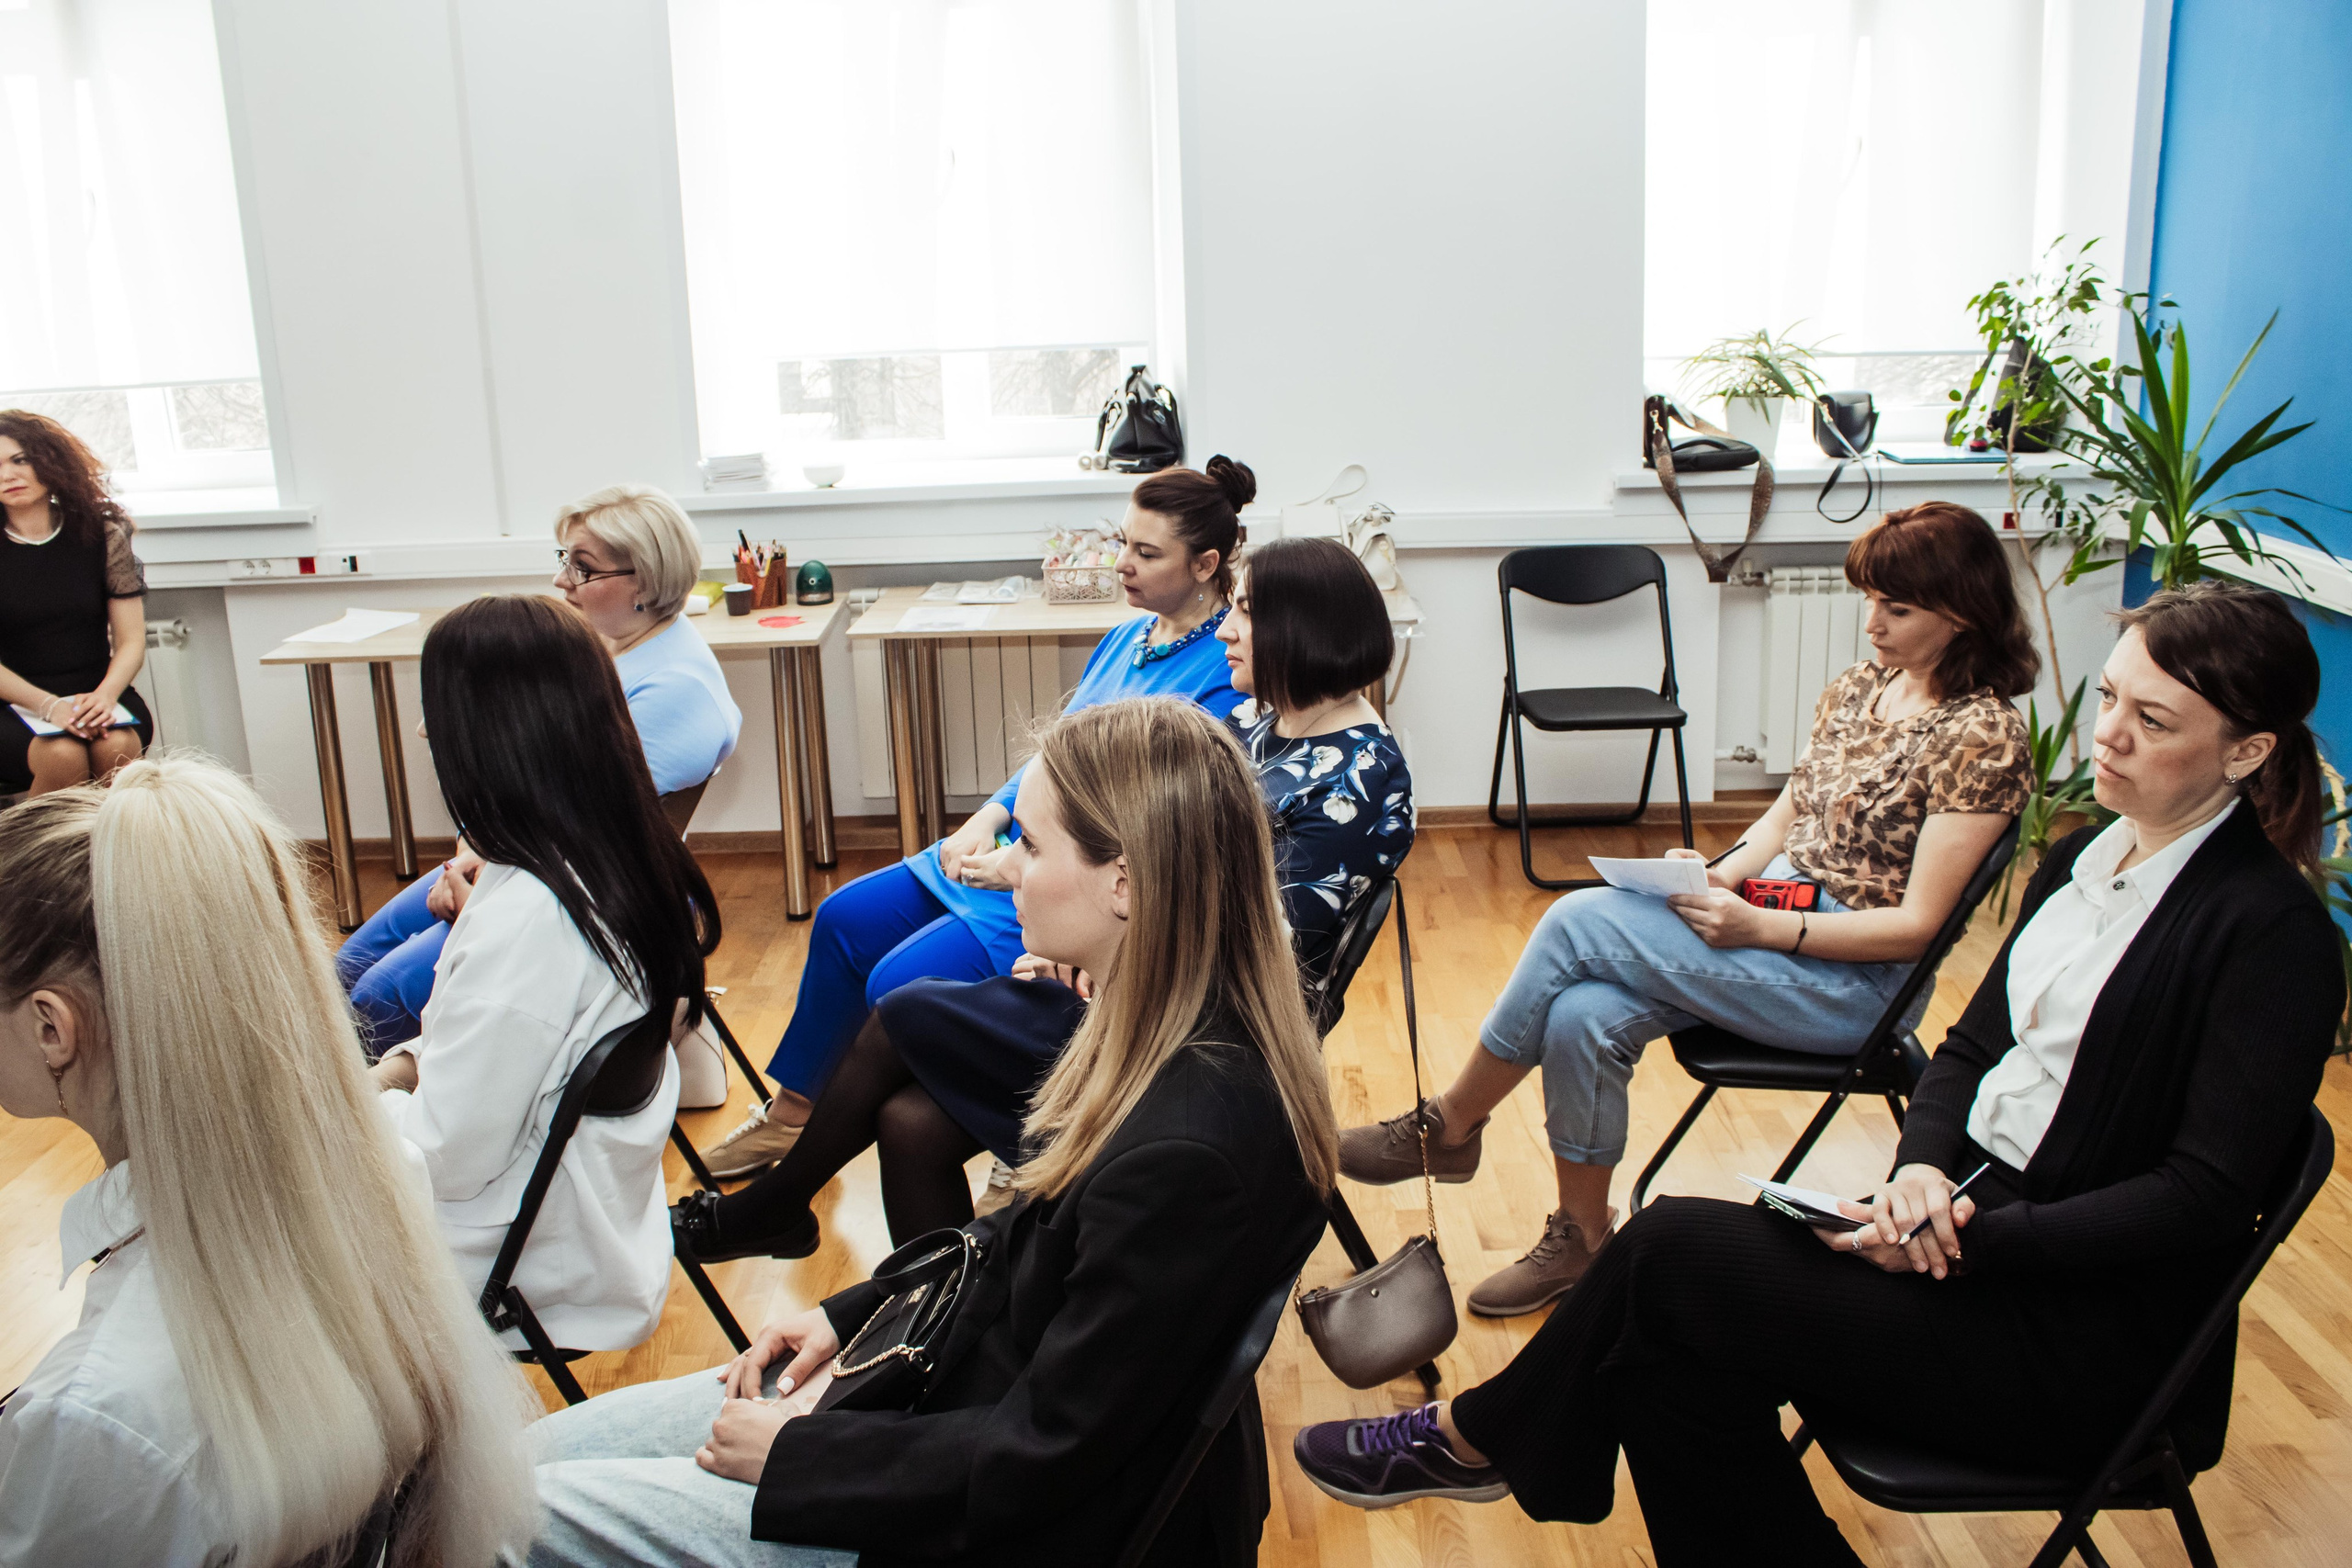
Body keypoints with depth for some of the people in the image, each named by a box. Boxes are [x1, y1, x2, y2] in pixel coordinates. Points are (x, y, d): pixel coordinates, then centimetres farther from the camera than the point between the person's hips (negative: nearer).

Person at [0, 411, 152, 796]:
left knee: (117, 748, -33)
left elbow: (131, 641, 2)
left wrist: (105, 696, -18)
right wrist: (48, 706, -20)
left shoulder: (100, 533, 5)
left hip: (96, 696, 1)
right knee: (63, 756, -33)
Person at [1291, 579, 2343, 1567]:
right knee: (1672, 1346, -15)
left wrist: (1970, 1235, -24)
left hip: (2088, 1342, -7)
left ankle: (1476, 1435, 7)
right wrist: (1922, 1167, -9)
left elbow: (2203, 1196, -19)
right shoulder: (2083, 861, 9)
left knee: (1673, 1248, -15)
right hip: (1967, 1220, 7)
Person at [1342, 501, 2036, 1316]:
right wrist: (1715, 878, -4)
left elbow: (1915, 924, -16)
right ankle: (1580, 1239, -2)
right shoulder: (1859, 688, 10)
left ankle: (1450, 1125, -5)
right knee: (1583, 1016, -21)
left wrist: (1758, 928, -22)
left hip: (1854, 981, -7)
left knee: (1579, 922, -23)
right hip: (1772, 914, 7)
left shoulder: (1983, 736, -13)